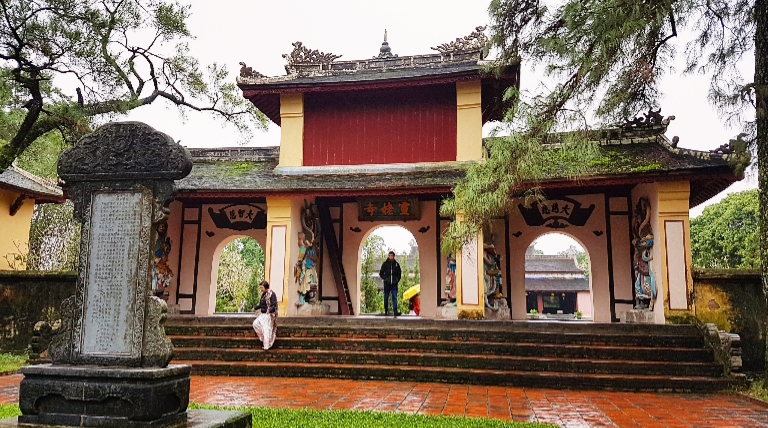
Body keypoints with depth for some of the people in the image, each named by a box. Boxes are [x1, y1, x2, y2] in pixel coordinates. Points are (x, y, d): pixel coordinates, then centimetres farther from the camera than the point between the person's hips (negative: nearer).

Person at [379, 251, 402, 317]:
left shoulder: (396, 264, 7)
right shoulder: (385, 264, 3)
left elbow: (399, 274, 14)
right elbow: (381, 273, 8)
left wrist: (397, 279, 0)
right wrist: (384, 279, -4)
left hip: (394, 284, 0)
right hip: (387, 284, 0)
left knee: (394, 297, -9)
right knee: (386, 298, 7)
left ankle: (395, 311, -14)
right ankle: (386, 311, 17)